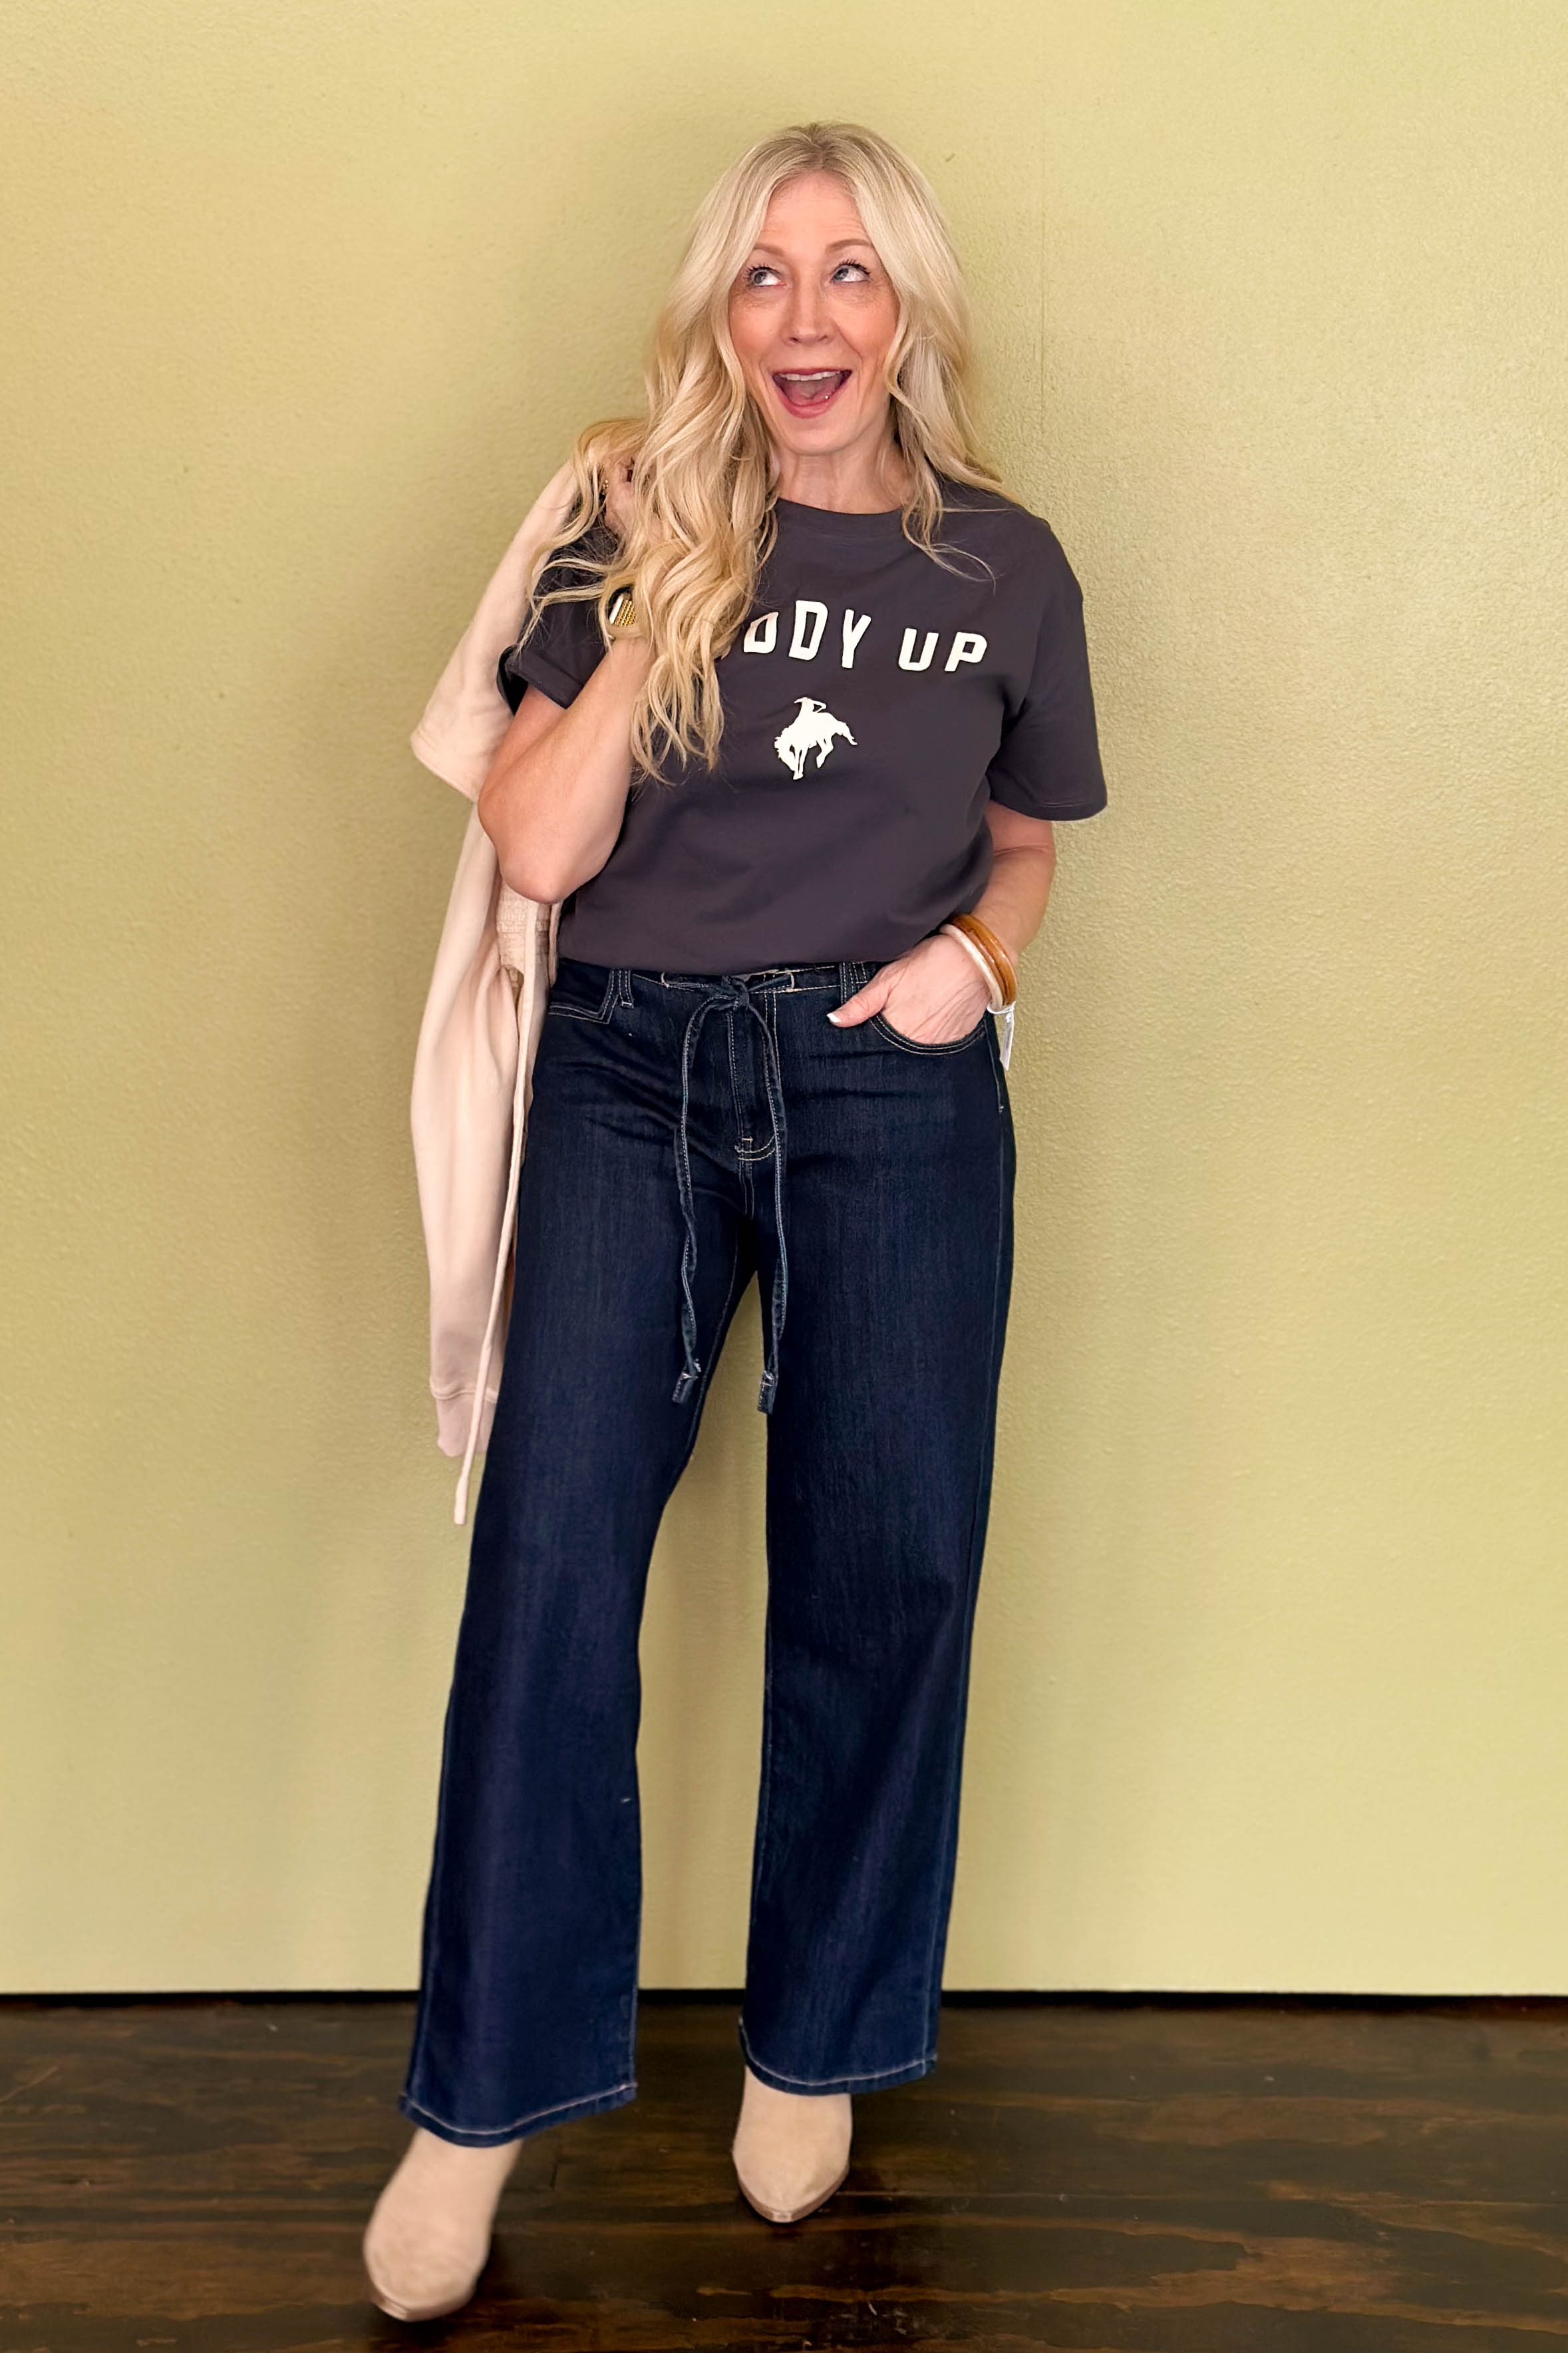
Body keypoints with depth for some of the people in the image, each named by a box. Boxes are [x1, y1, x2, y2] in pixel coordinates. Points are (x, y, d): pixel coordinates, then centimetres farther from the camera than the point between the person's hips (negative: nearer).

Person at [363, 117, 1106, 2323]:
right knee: (552, 1544, -8)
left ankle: (813, 2046, 24)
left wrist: (979, 951, -3)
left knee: (883, 1564, 4)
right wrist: (663, 602, -9)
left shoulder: (1007, 568, 7)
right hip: (637, 1073, 0)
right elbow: (537, 849, -5)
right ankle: (483, 2098, 7)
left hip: (895, 1092, 1)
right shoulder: (635, 531, 4)